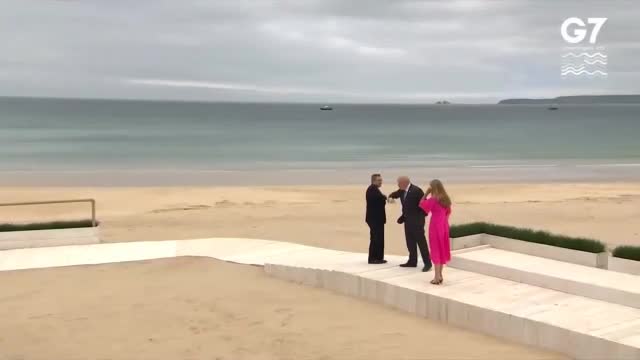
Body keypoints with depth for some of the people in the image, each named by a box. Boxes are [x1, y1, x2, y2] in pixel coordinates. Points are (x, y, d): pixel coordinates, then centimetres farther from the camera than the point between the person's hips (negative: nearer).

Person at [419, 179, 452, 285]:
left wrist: (426, 193, -4)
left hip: (435, 225, -7)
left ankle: (437, 277, -3)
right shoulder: (446, 199, 7)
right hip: (444, 225, 7)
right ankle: (440, 275, 17)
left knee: (436, 249, -3)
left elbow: (422, 205, -4)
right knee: (442, 249, 12)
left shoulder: (433, 199, -14)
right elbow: (448, 212, 13)